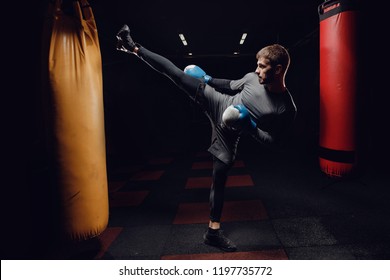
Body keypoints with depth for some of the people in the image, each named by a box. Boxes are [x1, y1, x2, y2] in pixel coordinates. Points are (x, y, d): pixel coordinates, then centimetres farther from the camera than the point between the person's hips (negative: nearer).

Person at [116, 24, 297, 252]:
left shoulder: (287, 109, -22)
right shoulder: (253, 78, -11)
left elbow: (273, 141, -15)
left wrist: (251, 126, -29)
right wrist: (209, 79, 6)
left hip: (228, 132, -2)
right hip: (218, 103, 2)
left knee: (220, 178, 1)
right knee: (175, 73, -4)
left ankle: (214, 230, 18)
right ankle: (134, 48, 15)